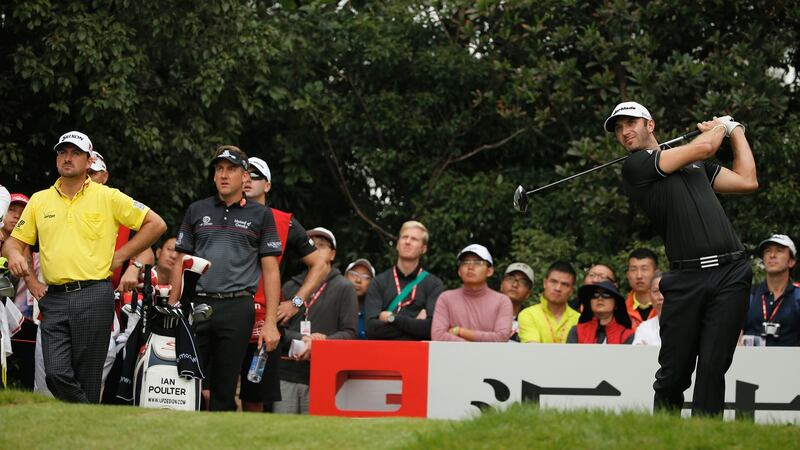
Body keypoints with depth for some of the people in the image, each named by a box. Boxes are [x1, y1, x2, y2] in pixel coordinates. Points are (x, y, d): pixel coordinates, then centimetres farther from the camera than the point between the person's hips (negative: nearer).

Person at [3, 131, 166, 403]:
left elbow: (155, 225, 5)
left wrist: (120, 256, 1)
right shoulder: (40, 200, 14)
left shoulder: (108, 197, 4)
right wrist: (14, 254, -4)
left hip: (93, 297, -3)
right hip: (53, 298, 3)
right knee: (56, 374, -11)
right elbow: (16, 241, 19)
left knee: (87, 379, -3)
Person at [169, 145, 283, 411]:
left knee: (224, 389, 0)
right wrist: (172, 310, 7)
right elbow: (180, 264, 16)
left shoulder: (260, 215, 9)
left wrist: (270, 322, -2)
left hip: (237, 308, -2)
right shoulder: (197, 211, 16)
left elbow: (271, 271, 6)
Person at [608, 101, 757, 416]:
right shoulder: (636, 166, 3)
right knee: (674, 372, -2)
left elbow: (747, 180, 22)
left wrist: (735, 130, 29)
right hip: (685, 280, -3)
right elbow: (704, 147, -1)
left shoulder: (696, 165, 23)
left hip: (730, 274, 3)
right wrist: (719, 126, 21)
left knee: (713, 367, -4)